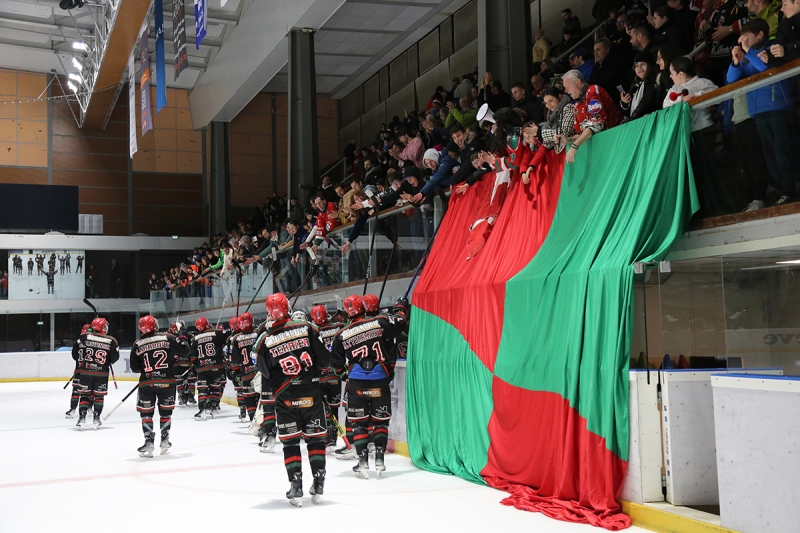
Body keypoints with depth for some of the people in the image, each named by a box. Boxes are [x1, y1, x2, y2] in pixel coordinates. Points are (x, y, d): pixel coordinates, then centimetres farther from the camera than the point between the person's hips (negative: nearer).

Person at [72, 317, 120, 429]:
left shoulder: (84, 337, -3)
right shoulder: (111, 341, -3)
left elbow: (75, 353, 0)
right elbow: (115, 358, 3)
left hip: (86, 371, 1)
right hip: (102, 373, -1)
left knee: (85, 395, 9)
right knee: (99, 395, 10)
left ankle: (82, 418, 2)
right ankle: (96, 419, 10)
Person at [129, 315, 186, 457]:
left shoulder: (137, 345, -1)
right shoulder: (168, 338, -4)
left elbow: (134, 368, 3)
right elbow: (183, 350, 1)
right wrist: (173, 361, 19)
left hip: (147, 383, -1)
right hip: (167, 381, 1)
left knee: (146, 412, 9)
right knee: (166, 411, 15)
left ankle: (149, 442, 2)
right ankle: (165, 440, 20)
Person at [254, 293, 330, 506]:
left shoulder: (264, 341, -6)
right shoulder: (307, 329, -6)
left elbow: (265, 372, 5)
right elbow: (324, 359, -4)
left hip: (285, 398, 0)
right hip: (311, 393, 1)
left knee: (290, 442, 9)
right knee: (315, 438, 12)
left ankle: (296, 487, 4)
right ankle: (318, 484, 13)